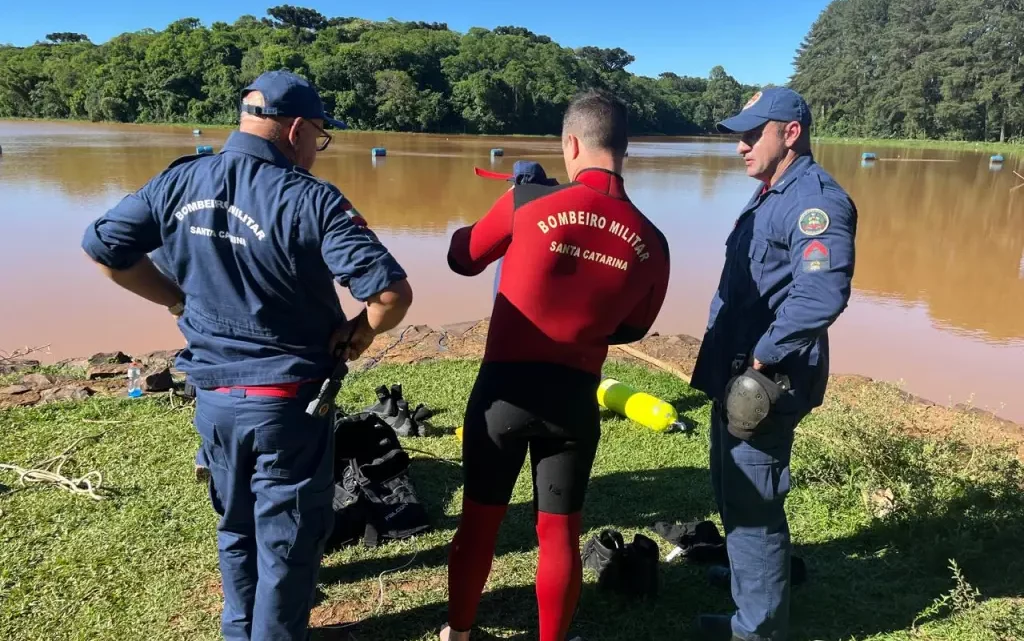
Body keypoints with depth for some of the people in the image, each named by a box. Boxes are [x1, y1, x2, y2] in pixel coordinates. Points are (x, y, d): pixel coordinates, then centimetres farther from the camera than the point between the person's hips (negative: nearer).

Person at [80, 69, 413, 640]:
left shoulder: (180, 181, -2)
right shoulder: (310, 199, -20)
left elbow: (103, 245, 7)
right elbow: (393, 292, -27)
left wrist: (178, 299, 11)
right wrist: (361, 332, -7)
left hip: (212, 396, 6)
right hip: (287, 401, -6)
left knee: (237, 527, 26)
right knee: (287, 544, 12)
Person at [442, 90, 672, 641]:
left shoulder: (528, 202, -12)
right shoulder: (652, 243, -4)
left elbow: (462, 259, 4)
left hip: (504, 386, -1)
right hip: (575, 397, 1)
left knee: (479, 519, 18)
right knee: (559, 533, 15)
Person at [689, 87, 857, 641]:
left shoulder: (815, 199, -17)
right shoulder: (771, 195, 15)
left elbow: (822, 295, -32)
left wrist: (762, 359, -23)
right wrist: (732, 365, 16)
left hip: (765, 384, -11)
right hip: (736, 376, 11)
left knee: (753, 510, 1)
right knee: (735, 501, 21)